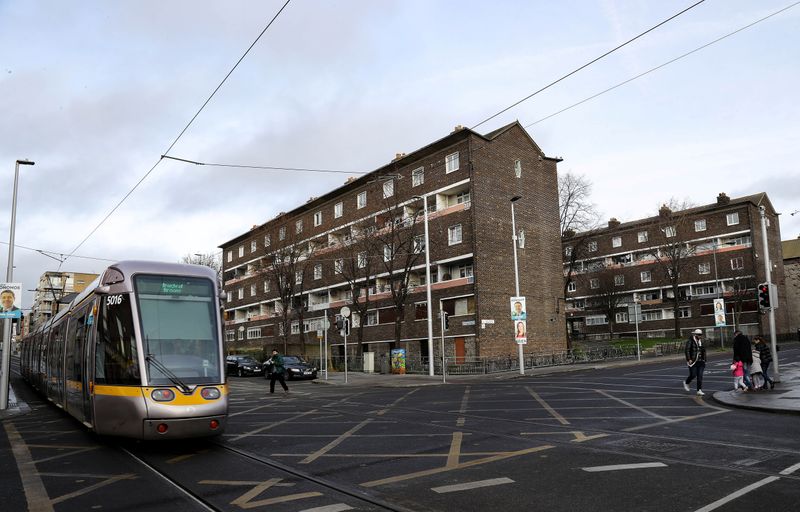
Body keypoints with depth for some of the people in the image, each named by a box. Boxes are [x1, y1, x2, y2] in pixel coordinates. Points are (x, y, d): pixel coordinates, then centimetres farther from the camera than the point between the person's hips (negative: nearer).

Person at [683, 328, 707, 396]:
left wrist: (704, 360, 17)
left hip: (700, 362, 5)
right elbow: (686, 350, -13)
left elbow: (703, 351, 20)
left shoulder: (701, 341, 12)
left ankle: (699, 390, 0)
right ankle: (686, 383, 25)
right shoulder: (690, 341, -8)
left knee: (700, 376, -1)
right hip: (693, 362, -5)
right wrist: (689, 359, -18)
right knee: (693, 375, -4)